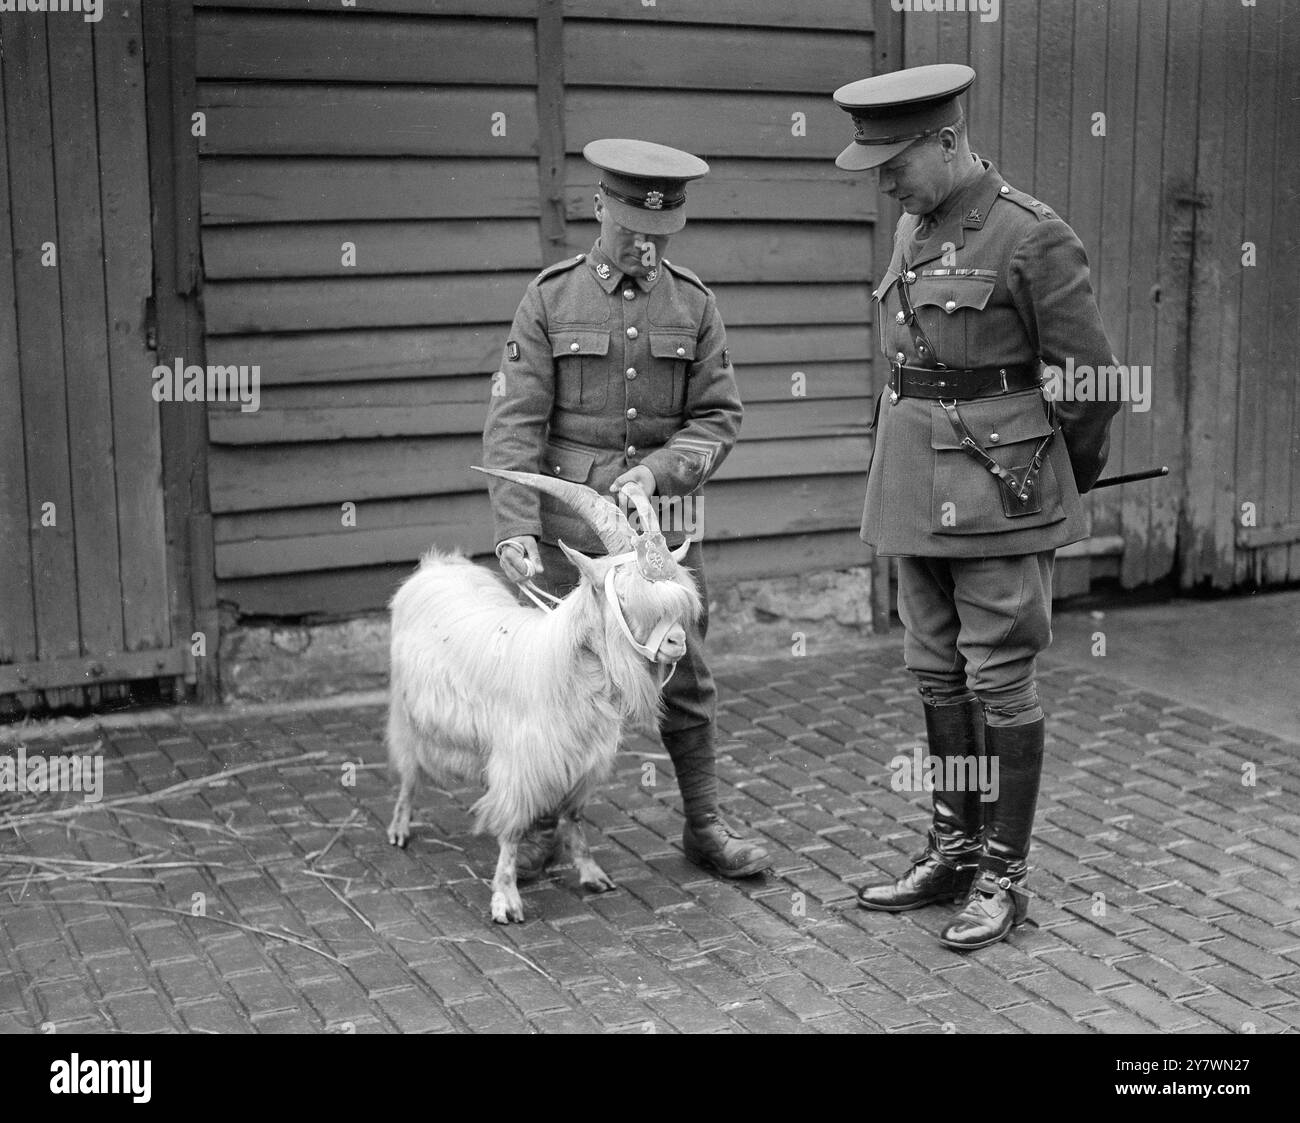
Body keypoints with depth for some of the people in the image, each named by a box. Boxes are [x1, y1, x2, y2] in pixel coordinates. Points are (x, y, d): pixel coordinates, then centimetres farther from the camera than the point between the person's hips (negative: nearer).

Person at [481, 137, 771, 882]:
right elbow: (514, 424, -8)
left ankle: (705, 827, 20)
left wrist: (657, 469, -16)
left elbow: (718, 419, 2)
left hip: (665, 519, 2)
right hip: (568, 519, -1)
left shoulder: (694, 304, 2)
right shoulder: (551, 299, -3)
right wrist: (515, 528, -18)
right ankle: (541, 828, 20)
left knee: (686, 677, 7)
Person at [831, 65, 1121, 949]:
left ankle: (1006, 874, 12)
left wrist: (1068, 478, 5)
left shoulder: (1033, 238, -13)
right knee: (938, 675, 13)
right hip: (920, 489, 7)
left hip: (1002, 492, -7)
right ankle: (954, 849, 26)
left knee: (1000, 681, 0)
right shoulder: (913, 230, 11)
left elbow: (1093, 378, -8)